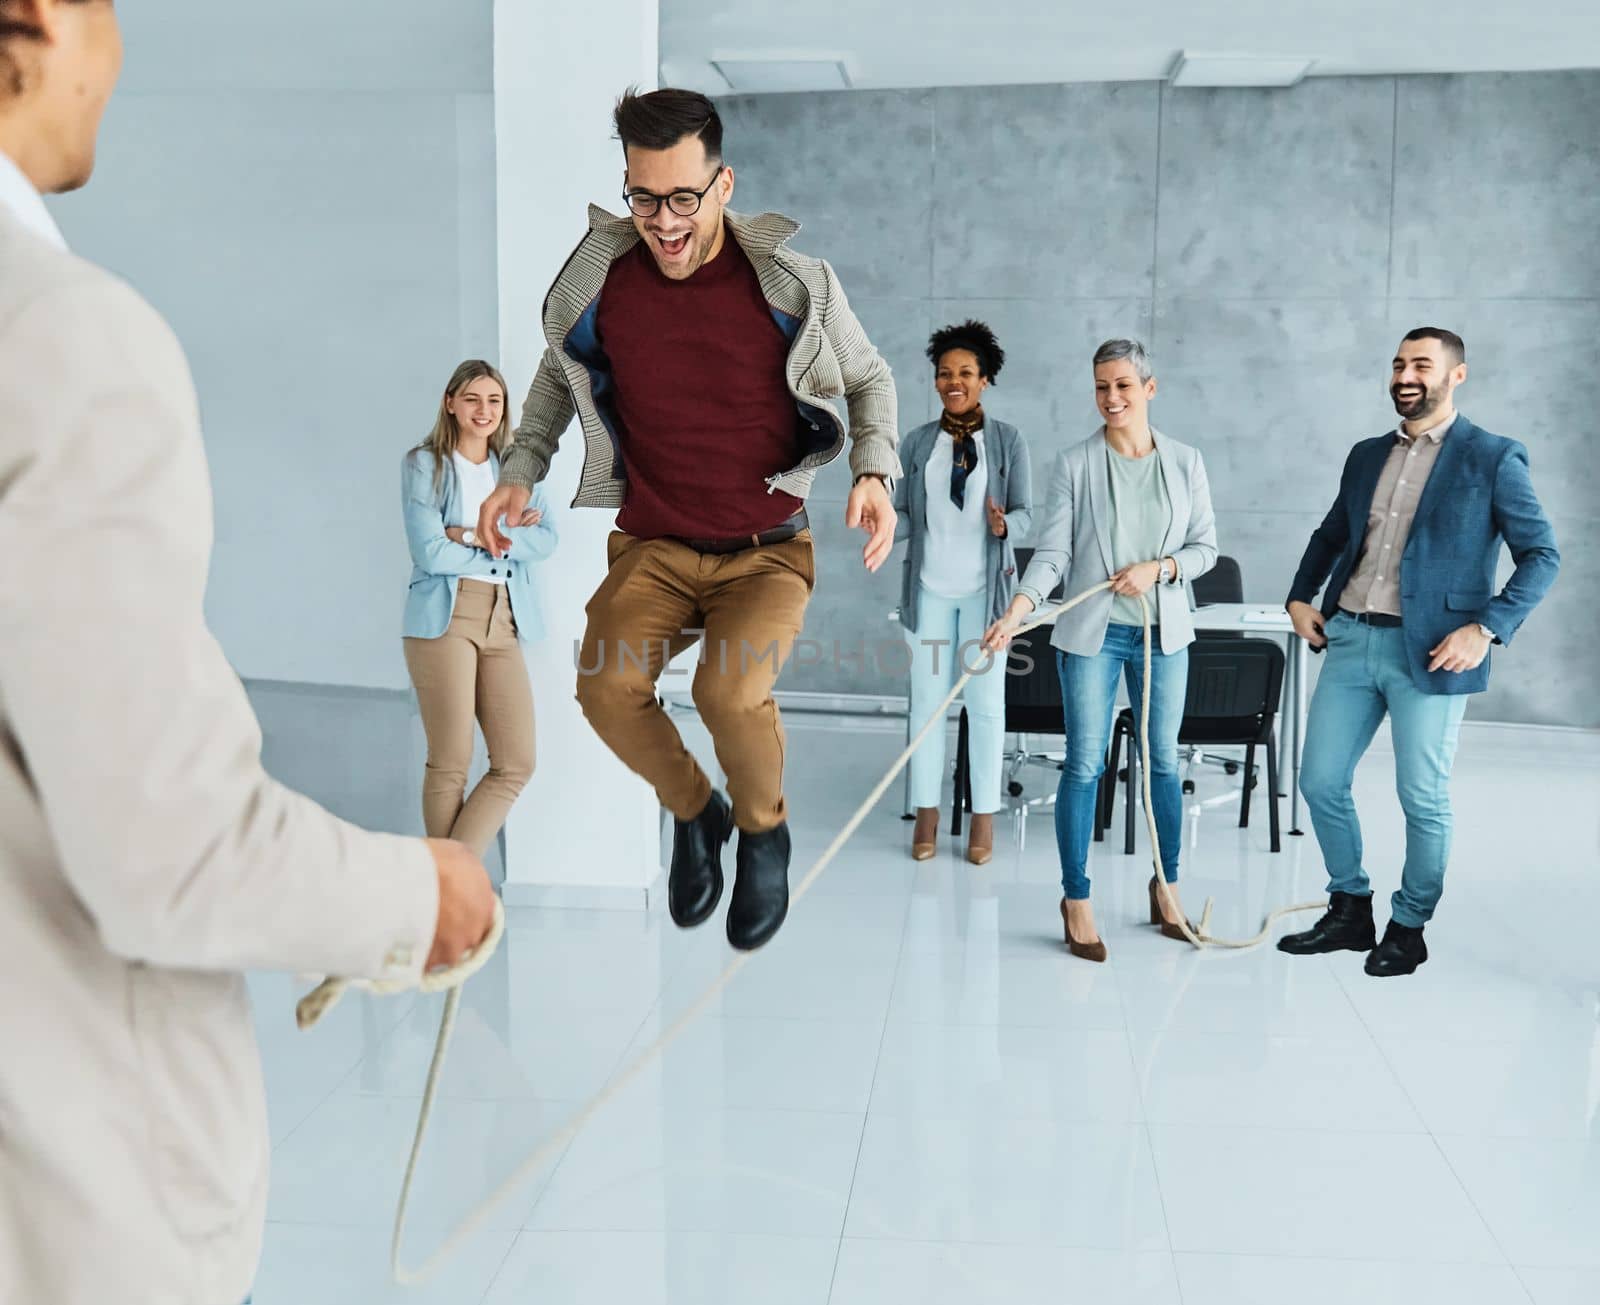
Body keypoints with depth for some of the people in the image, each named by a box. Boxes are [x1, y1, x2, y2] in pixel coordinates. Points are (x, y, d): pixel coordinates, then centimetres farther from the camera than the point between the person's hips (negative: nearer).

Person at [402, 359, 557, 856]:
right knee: (450, 765, -4)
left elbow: (545, 540, 2)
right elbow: (429, 553, -8)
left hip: (505, 620, 4)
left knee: (516, 764, -4)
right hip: (445, 616, -4)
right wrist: (509, 537, -3)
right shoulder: (423, 464, 4)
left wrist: (476, 536, -10)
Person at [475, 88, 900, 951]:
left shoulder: (794, 284, -7)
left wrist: (873, 473, -8)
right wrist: (520, 471, 6)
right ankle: (692, 811, 8)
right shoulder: (597, 282, -2)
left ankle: (764, 829, 6)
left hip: (767, 550, -2)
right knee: (605, 689, -26)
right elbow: (559, 374, 19)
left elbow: (869, 377, 10)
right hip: (652, 548, 2)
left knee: (731, 693, -30)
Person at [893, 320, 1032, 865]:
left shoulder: (1007, 440, -1)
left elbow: (1025, 513, -2)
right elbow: (905, 513, 5)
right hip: (929, 588, 2)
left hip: (985, 587, -2)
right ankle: (926, 811, 15)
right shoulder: (917, 442, 5)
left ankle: (984, 816, 11)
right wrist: (887, 525, -17)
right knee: (926, 698, 5)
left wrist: (1004, 525, -24)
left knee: (986, 701, 2)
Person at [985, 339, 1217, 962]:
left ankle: (1167, 888, 27)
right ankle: (1076, 900, 11)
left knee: (1163, 762, 12)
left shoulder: (1185, 462, 3)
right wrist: (1016, 611, -23)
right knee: (1084, 766, 0)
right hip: (1092, 634, -2)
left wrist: (1157, 569, -13)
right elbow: (1052, 553, -8)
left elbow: (1206, 546, 6)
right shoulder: (1074, 464, -3)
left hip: (1162, 633, 2)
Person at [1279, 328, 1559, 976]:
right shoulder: (1367, 455, 14)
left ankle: (1408, 929, 21)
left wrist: (1485, 629, -15)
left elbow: (1541, 555, -5)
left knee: (1423, 800, 2)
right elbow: (1330, 534, 26)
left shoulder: (1493, 458, -3)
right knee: (1320, 783, 7)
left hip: (1429, 650, -5)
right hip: (1350, 639, 6)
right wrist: (1301, 596, 11)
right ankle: (1350, 911, 25)